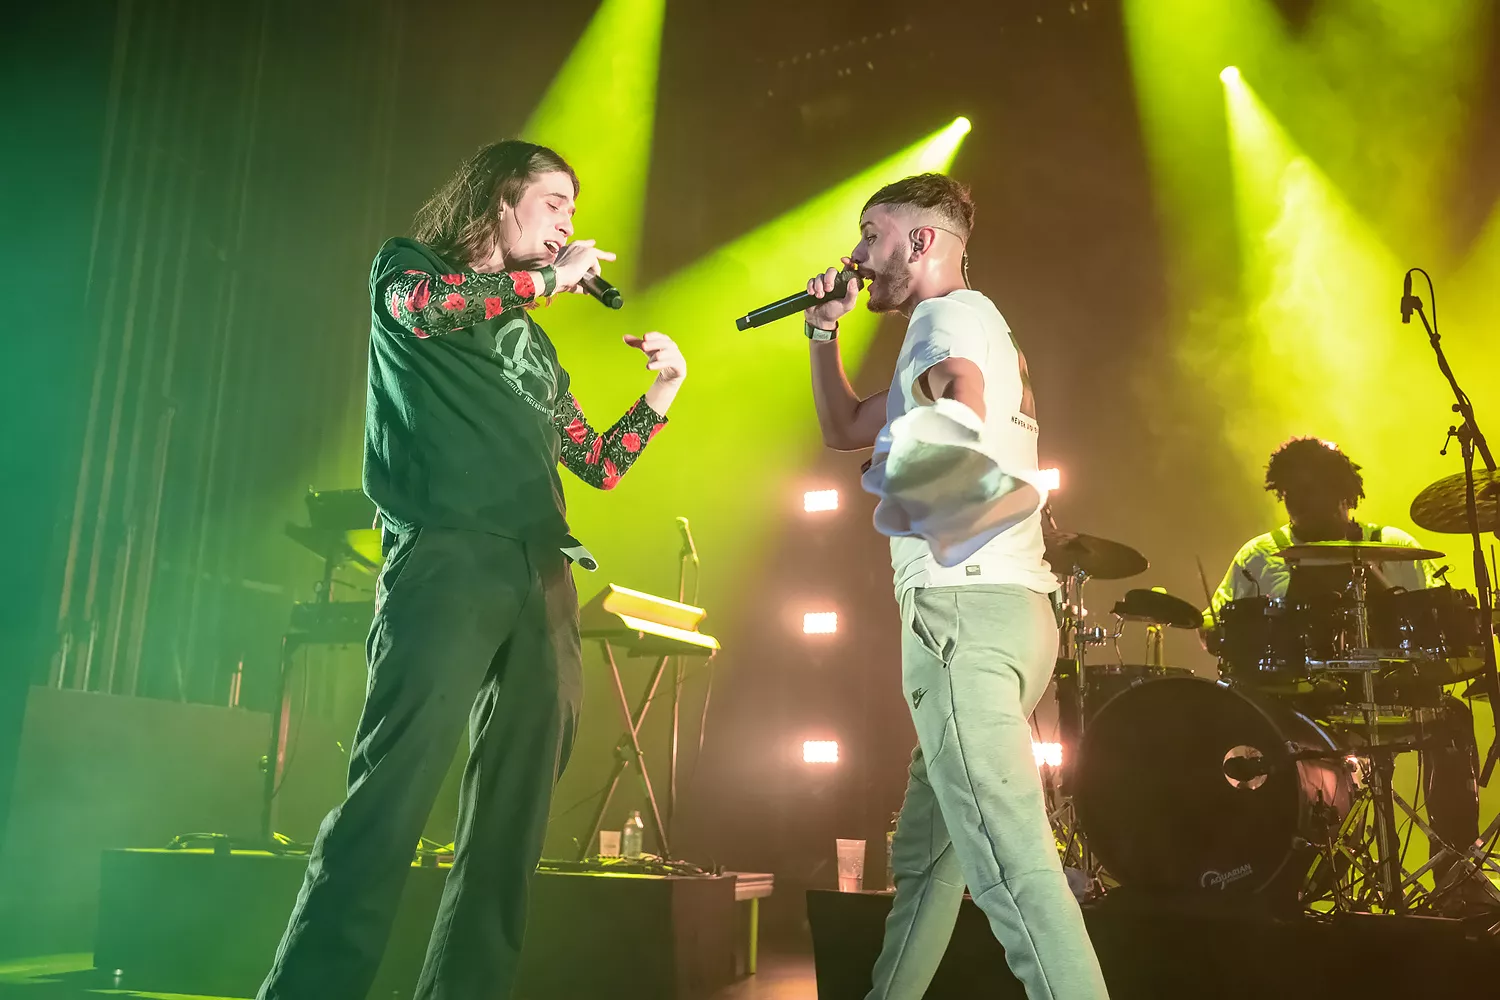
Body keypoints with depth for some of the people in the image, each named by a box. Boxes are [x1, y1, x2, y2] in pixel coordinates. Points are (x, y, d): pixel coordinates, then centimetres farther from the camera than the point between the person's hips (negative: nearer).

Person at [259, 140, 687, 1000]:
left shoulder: (535, 346, 29)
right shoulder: (409, 266, 15)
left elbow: (599, 465, 27)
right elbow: (417, 305, -13)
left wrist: (662, 394, 14)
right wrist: (548, 279, -2)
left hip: (544, 577, 6)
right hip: (447, 556, -6)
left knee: (514, 817, 3)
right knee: (394, 791, -17)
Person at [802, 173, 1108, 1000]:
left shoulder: (950, 315, -1)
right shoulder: (965, 327, 28)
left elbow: (962, 406, -21)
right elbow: (844, 430, 31)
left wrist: (924, 464, -33)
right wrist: (825, 331, 23)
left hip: (966, 607, -10)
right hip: (991, 607, 10)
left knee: (1007, 861, -16)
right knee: (925, 852, 17)